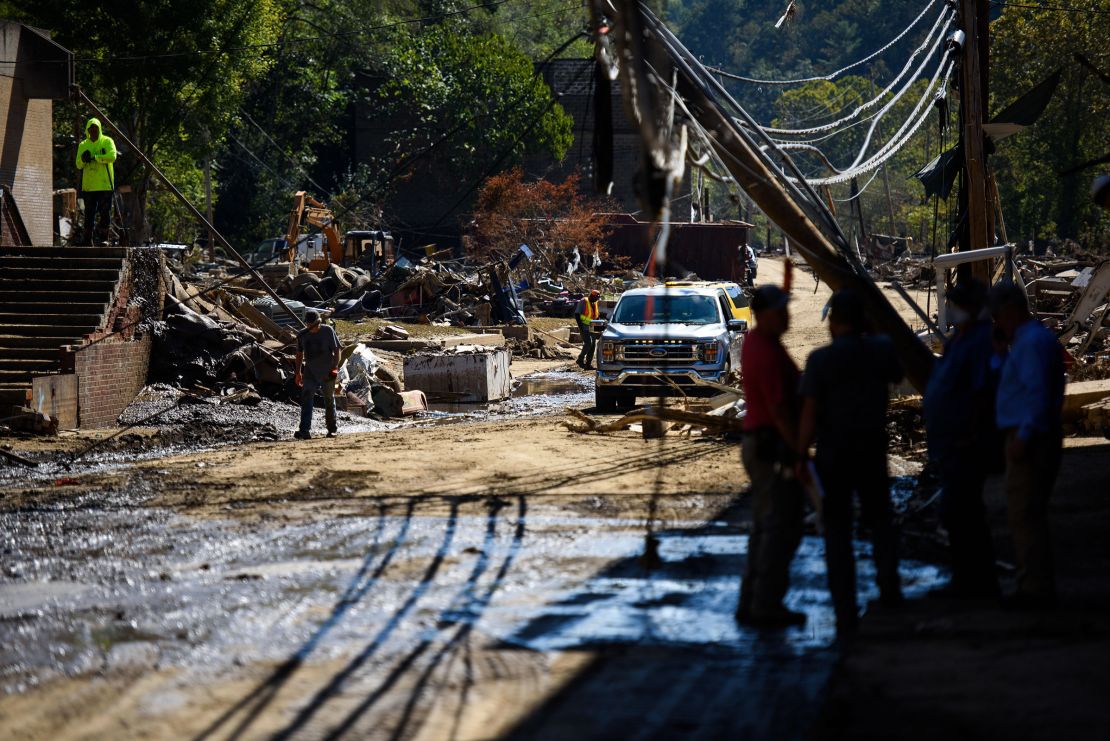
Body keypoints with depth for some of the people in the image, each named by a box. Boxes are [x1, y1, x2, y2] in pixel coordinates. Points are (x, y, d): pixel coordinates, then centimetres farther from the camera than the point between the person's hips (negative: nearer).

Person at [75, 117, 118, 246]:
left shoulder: (107, 142, 2)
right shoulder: (83, 145, 12)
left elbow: (112, 156, -14)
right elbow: (79, 165, 7)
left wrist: (94, 157, -16)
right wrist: (83, 159, -16)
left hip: (105, 184, -3)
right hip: (88, 185, 3)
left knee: (104, 212, -4)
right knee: (89, 213, 4)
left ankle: (103, 238, 0)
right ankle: (87, 239, 7)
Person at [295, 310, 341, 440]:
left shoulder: (328, 331, -7)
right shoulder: (302, 335, 3)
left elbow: (336, 350, -4)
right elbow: (300, 354, 13)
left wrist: (334, 368, -14)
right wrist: (298, 373, 11)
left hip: (327, 372, -2)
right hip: (310, 372, 2)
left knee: (329, 400, 10)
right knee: (306, 399, -13)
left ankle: (332, 429, 24)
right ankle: (305, 430, -20)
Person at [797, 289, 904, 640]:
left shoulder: (820, 359, -14)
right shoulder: (881, 349, -4)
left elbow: (809, 413, -17)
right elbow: (896, 375, 19)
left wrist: (801, 456, -8)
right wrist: (868, 335, 19)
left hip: (833, 454, -2)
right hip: (873, 451, 2)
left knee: (837, 532, 5)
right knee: (879, 517, 25)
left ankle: (846, 614, 3)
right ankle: (888, 580, 6)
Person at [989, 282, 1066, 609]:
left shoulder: (1032, 342, -15)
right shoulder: (1034, 338, 18)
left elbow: (1037, 392, -23)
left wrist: (1024, 436, -25)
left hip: (1029, 442, -11)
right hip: (1032, 440, 11)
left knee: (1024, 516, -9)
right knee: (1028, 515, 15)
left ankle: (1036, 587, -9)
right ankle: (1037, 585, 19)